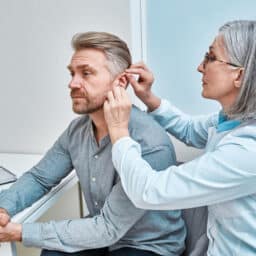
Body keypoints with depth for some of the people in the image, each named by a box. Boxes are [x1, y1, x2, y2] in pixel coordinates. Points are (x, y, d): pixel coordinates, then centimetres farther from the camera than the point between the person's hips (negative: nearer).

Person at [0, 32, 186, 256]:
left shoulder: (150, 144, -28)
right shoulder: (78, 129, -5)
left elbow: (108, 228, -25)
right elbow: (39, 178, 6)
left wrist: (21, 233, -24)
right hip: (102, 236, 6)